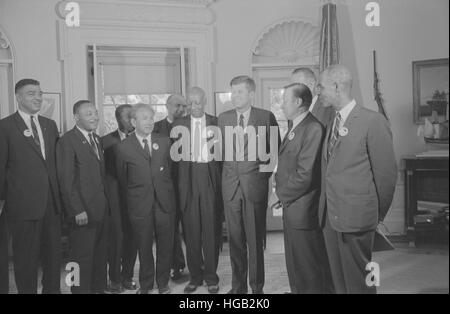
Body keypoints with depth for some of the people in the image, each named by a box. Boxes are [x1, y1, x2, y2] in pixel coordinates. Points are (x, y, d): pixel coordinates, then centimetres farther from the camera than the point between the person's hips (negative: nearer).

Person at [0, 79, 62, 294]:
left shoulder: (50, 125, 11)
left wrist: (60, 195, 9)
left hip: (52, 203, 5)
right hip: (23, 203, -5)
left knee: (53, 254, 14)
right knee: (26, 258, 6)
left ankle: (52, 289, 29)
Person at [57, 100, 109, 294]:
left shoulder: (97, 139, 14)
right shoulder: (67, 141, -11)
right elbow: (66, 180, -15)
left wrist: (106, 202, 10)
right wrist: (77, 210, -18)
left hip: (101, 209, 7)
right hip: (82, 212, -7)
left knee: (101, 254, 14)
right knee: (82, 256, 3)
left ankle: (99, 288, 27)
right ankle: (81, 289, 17)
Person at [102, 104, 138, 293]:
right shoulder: (107, 141, 1)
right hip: (116, 197, -2)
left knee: (132, 237, 7)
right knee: (116, 237, 1)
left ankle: (127, 276, 22)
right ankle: (115, 279, 14)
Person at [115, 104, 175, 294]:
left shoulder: (164, 142, 6)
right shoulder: (124, 148, -1)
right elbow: (122, 178, 9)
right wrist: (133, 197, 10)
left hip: (165, 202, 2)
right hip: (139, 205, -2)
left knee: (165, 245, 7)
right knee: (144, 246, 7)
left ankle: (163, 284, 23)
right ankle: (145, 284, 24)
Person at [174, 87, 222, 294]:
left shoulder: (216, 123, 6)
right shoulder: (180, 124, 9)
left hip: (210, 177, -1)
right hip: (189, 178, 1)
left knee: (211, 228, 2)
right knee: (191, 230, 5)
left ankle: (211, 277, 15)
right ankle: (195, 276, 19)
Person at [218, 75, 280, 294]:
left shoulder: (266, 117, -1)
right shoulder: (223, 118, 9)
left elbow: (275, 150, 4)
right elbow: (222, 149, 13)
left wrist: (265, 173, 1)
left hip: (255, 184, -3)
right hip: (231, 184, 3)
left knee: (255, 239, 3)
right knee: (235, 238, 8)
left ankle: (257, 286, 15)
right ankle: (238, 285, 20)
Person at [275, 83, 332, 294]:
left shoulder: (313, 129, -19)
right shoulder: (294, 128, 12)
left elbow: (304, 175, -22)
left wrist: (282, 194, -10)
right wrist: (281, 192, 1)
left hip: (303, 211, -9)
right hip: (290, 209, 9)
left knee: (309, 271, 5)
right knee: (295, 266, 22)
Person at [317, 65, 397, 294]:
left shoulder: (373, 122, -11)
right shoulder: (332, 123, 13)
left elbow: (386, 172, -8)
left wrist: (378, 213, 0)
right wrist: (325, 207, 11)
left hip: (356, 217, -7)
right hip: (329, 216, 7)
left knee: (358, 282, 4)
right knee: (339, 280, 16)